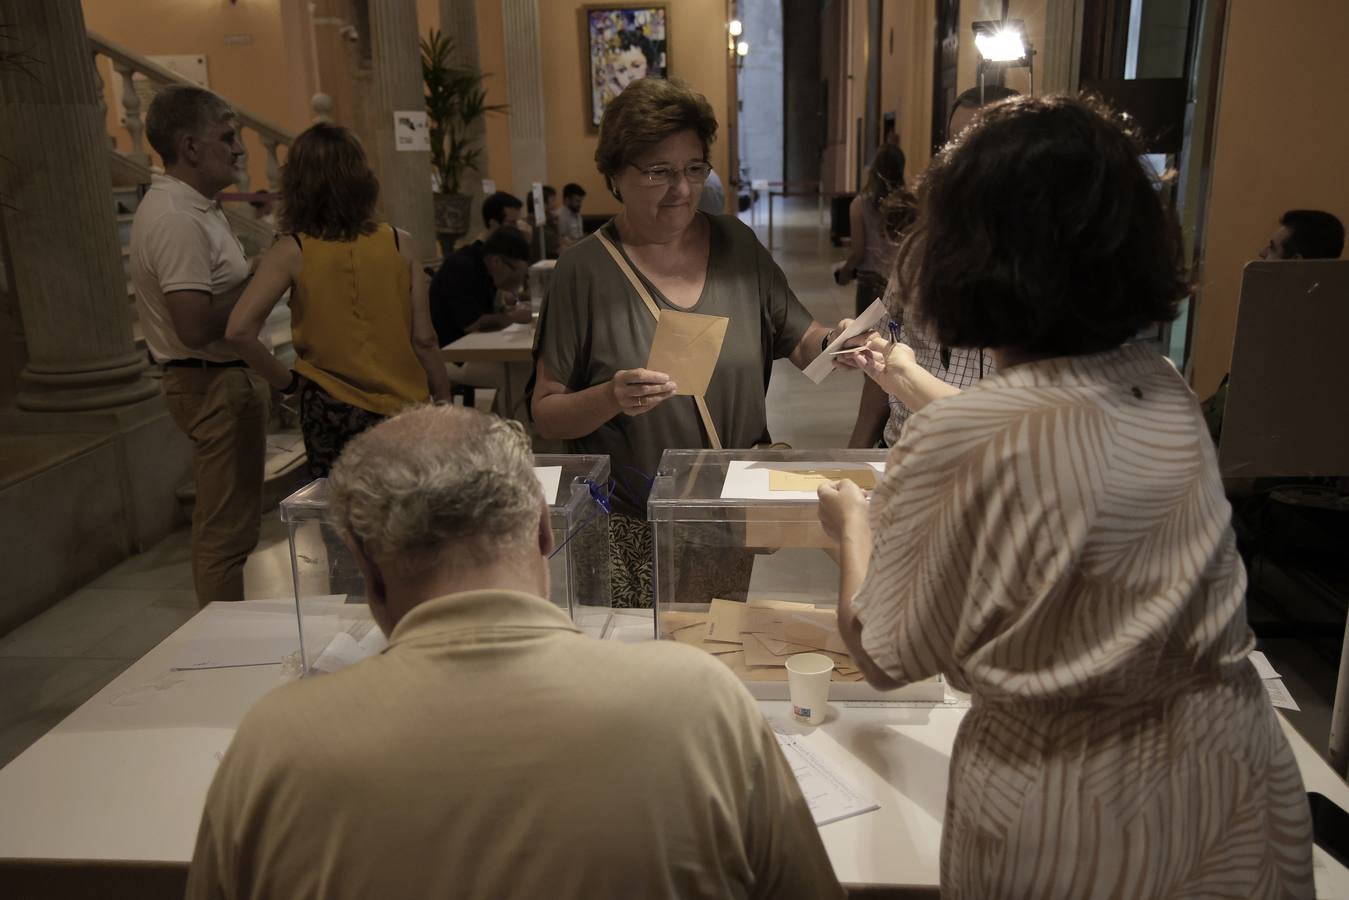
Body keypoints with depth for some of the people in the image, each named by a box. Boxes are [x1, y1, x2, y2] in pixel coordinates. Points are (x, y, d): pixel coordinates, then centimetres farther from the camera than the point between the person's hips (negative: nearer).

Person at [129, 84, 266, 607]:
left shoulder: (193, 208, 12)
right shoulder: (176, 220, -20)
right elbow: (196, 327, -27)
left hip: (224, 377, 11)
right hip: (214, 383, -11)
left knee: (221, 521, 19)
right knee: (226, 527, -3)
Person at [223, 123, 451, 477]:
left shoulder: (291, 252, -6)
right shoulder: (399, 244, -4)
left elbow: (239, 331, -16)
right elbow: (424, 339, -3)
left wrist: (284, 380, -1)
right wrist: (445, 404, 7)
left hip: (331, 409, -1)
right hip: (403, 407, 1)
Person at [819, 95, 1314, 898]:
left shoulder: (959, 441, -26)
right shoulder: (1167, 392, -7)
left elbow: (887, 655, -13)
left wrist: (854, 527, 5)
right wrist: (919, 384, 29)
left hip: (1070, 820, -5)